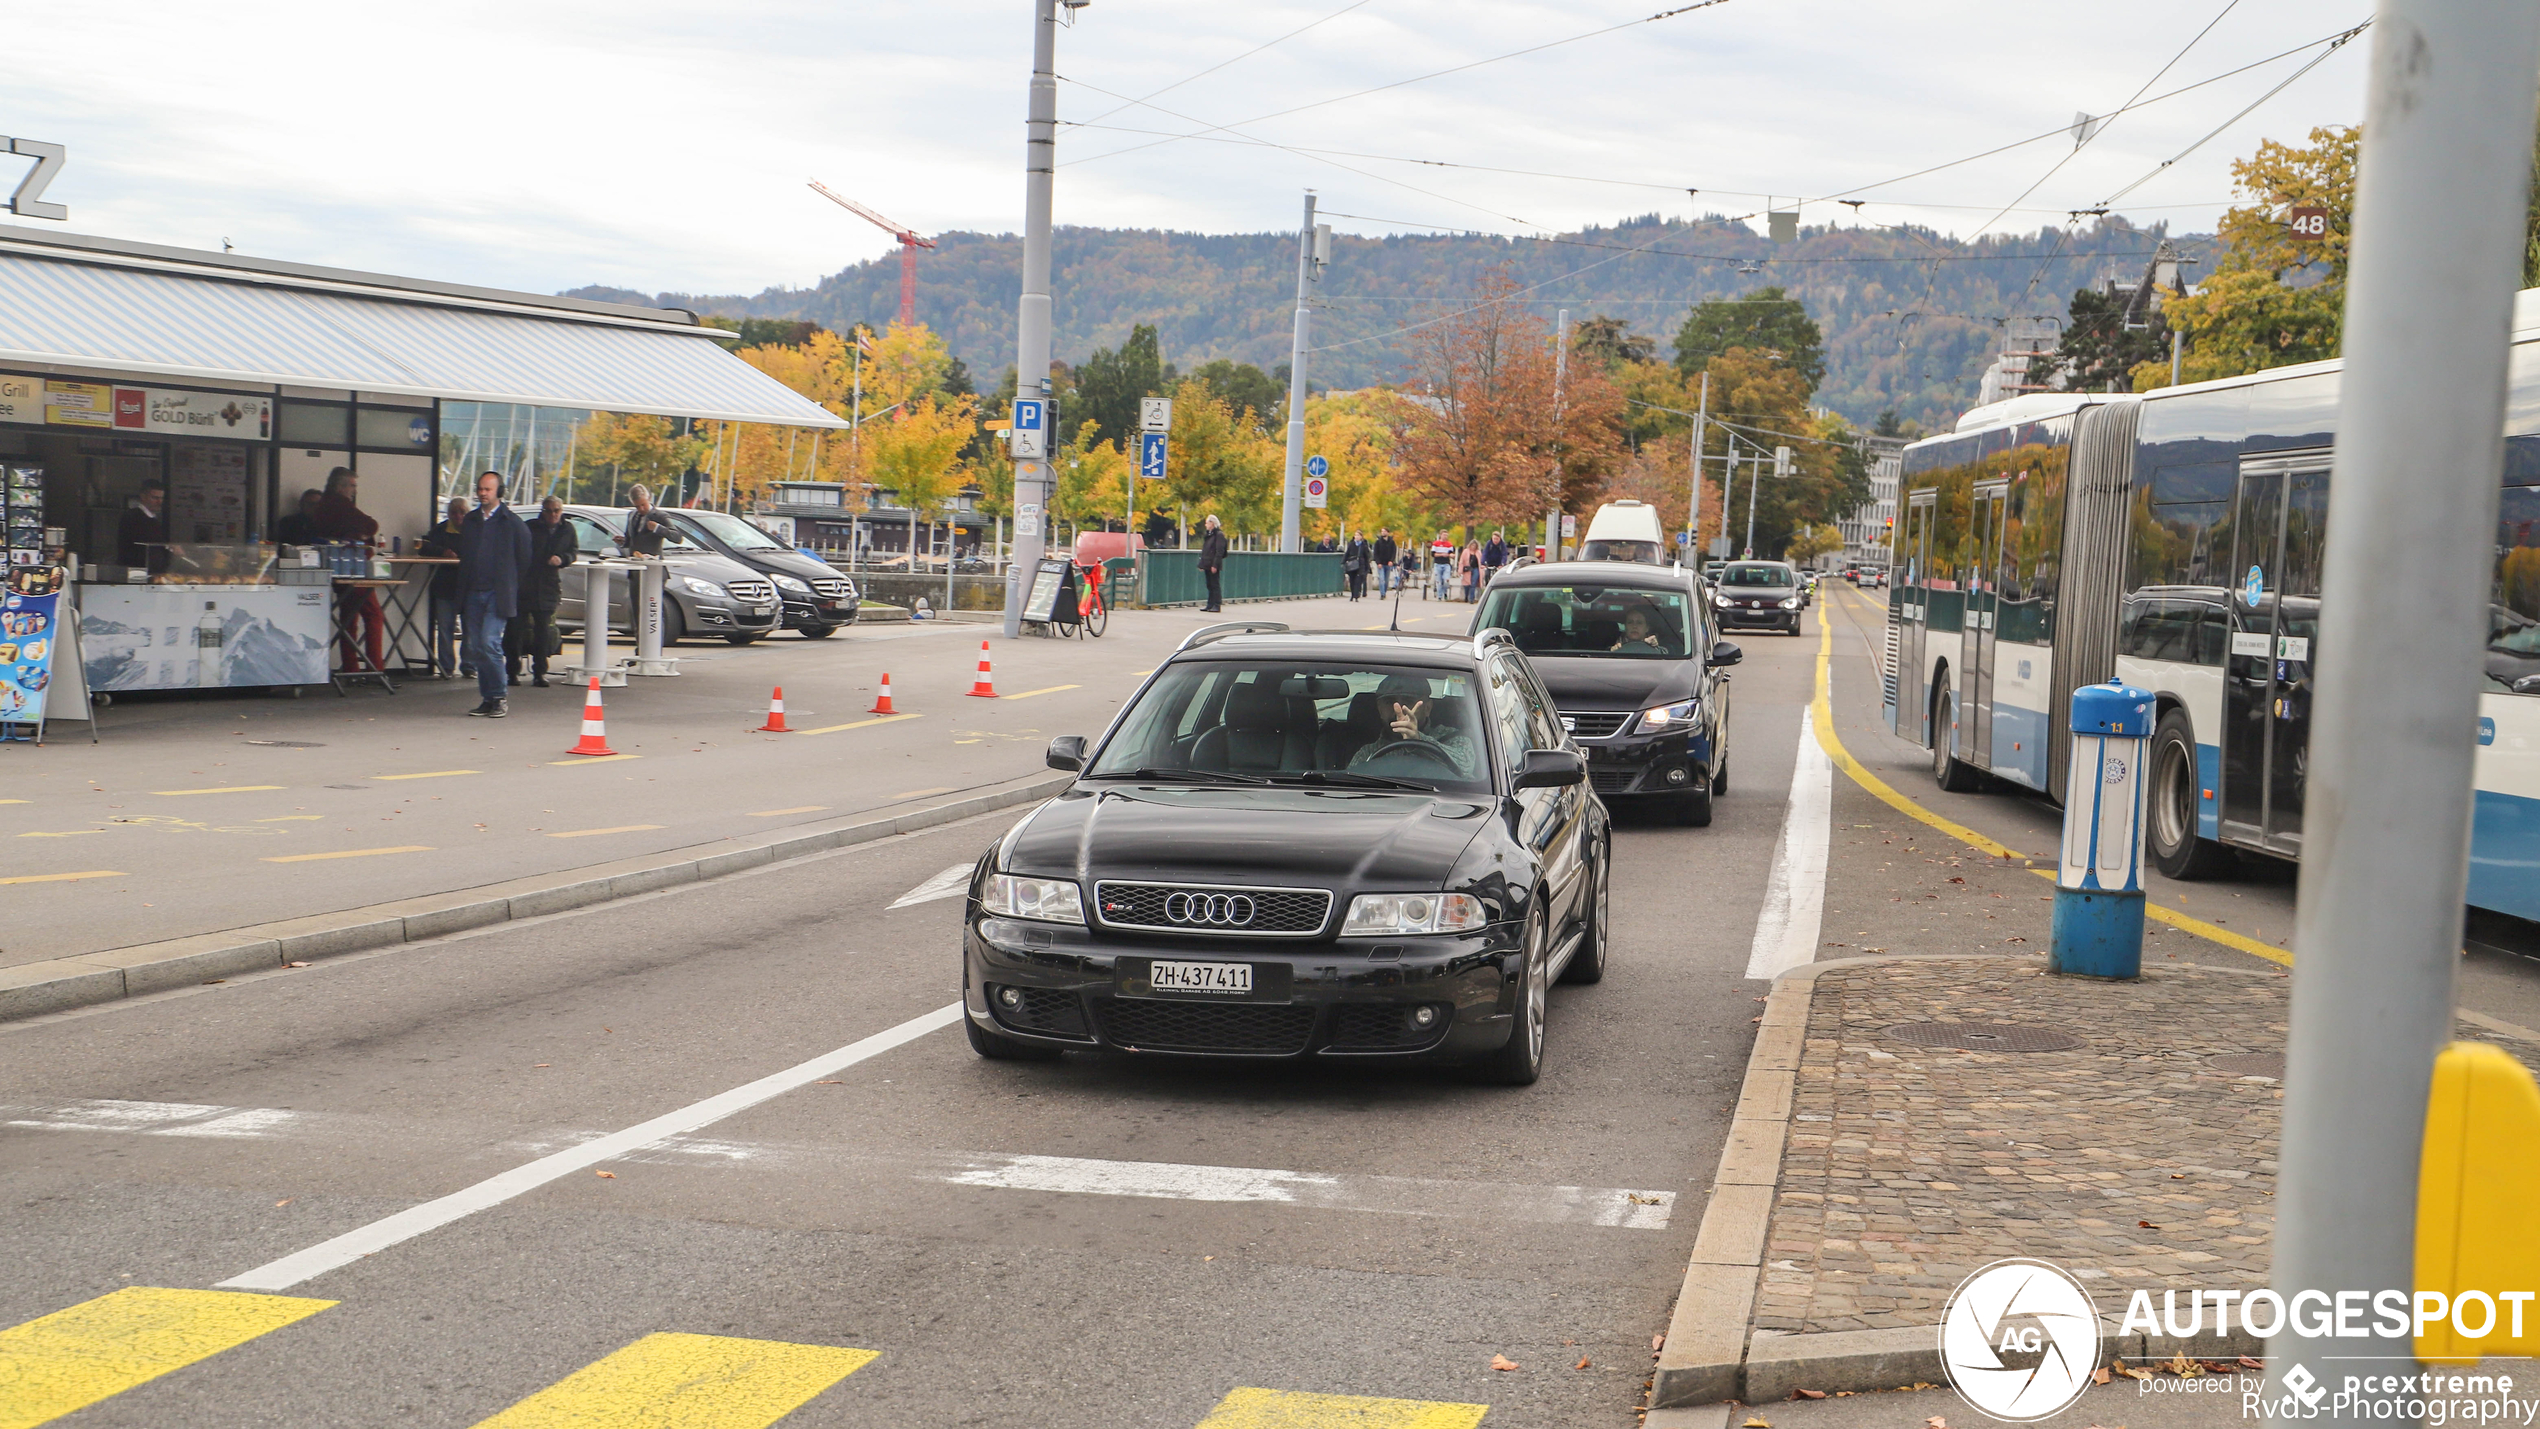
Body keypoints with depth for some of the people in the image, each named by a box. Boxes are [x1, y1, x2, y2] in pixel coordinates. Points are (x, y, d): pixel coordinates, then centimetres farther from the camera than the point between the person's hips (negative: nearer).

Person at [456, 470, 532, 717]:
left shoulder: (513, 523, -1)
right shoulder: (470, 521, 15)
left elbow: (523, 561, 3)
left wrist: (512, 590, 4)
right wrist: (463, 591, 17)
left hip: (498, 594, -6)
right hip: (473, 593, 6)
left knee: (489, 643, -17)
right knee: (476, 648, 4)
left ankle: (499, 699, -8)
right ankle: (487, 699, 11)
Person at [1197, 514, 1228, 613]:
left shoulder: (1219, 535, -10)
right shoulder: (1208, 535, 17)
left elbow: (1219, 551, -15)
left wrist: (1215, 565, -20)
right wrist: (1201, 564, 15)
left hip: (1214, 565, -9)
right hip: (1207, 565, 9)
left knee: (1215, 585, -6)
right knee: (1209, 585, 10)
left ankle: (1217, 606, -5)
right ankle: (1210, 605, 13)